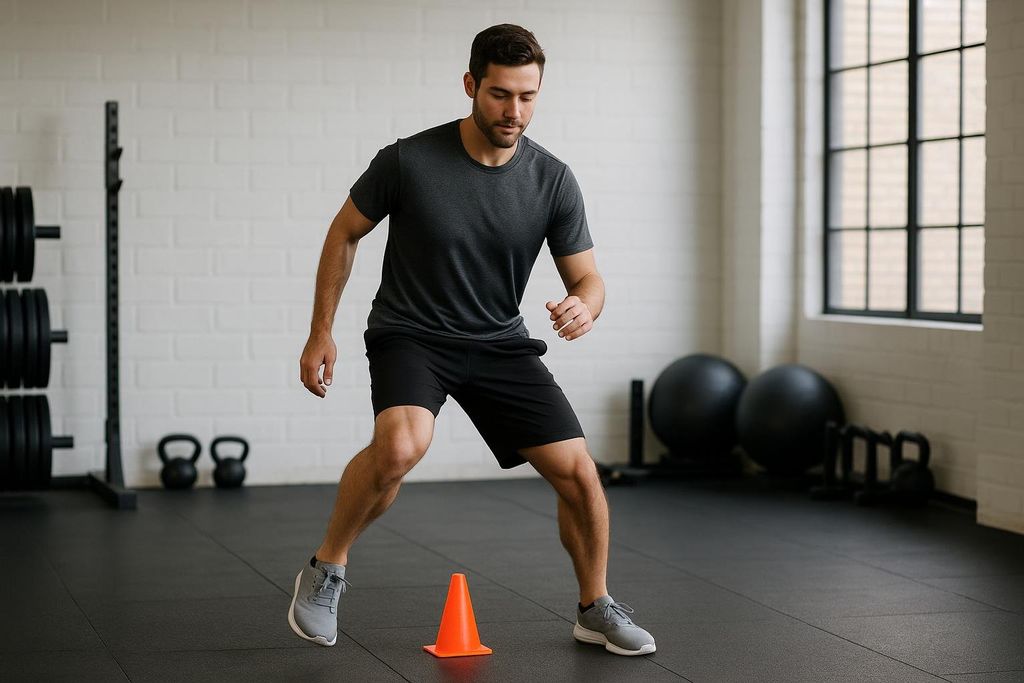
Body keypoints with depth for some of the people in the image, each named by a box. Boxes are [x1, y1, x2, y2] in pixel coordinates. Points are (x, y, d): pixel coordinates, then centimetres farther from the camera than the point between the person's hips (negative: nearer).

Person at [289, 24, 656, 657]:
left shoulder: (553, 180, -10)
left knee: (578, 470, -8)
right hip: (412, 336, -3)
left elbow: (588, 278, -3)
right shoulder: (410, 160, -18)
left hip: (500, 342, 3)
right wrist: (321, 333, -2)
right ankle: (326, 570, -9)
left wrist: (584, 307, -29)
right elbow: (345, 234, -2)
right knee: (400, 445, -34)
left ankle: (596, 608, 17)